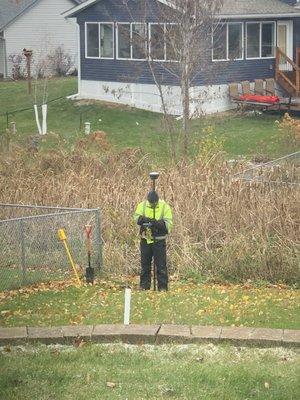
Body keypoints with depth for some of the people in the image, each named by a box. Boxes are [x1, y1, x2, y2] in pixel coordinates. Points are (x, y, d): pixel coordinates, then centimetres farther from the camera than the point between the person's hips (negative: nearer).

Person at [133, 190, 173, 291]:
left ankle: (163, 286, 3)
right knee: (145, 264, 10)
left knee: (161, 265, -2)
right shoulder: (142, 205, 1)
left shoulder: (165, 207, -6)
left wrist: (158, 223, -28)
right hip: (145, 240, 3)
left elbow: (168, 224, -11)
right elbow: (136, 217, -7)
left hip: (159, 240, -3)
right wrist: (143, 219, -28)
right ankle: (144, 285, 19)